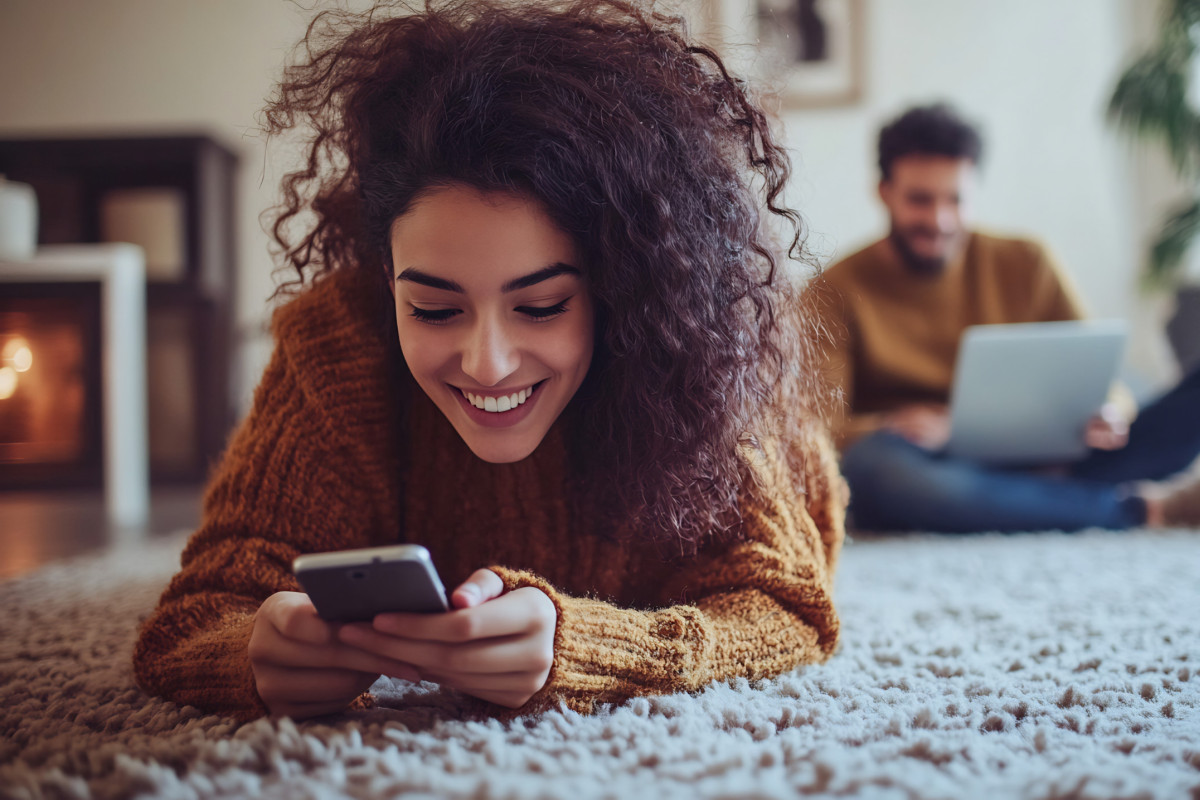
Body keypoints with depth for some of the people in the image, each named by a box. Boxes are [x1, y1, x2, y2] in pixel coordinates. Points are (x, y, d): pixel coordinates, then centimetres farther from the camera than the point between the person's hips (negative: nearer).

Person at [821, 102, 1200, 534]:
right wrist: (886, 428, -31)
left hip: (1044, 470, 2)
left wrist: (1111, 413, -15)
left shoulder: (1026, 265, 11)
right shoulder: (841, 289, 0)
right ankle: (1142, 507, -26)